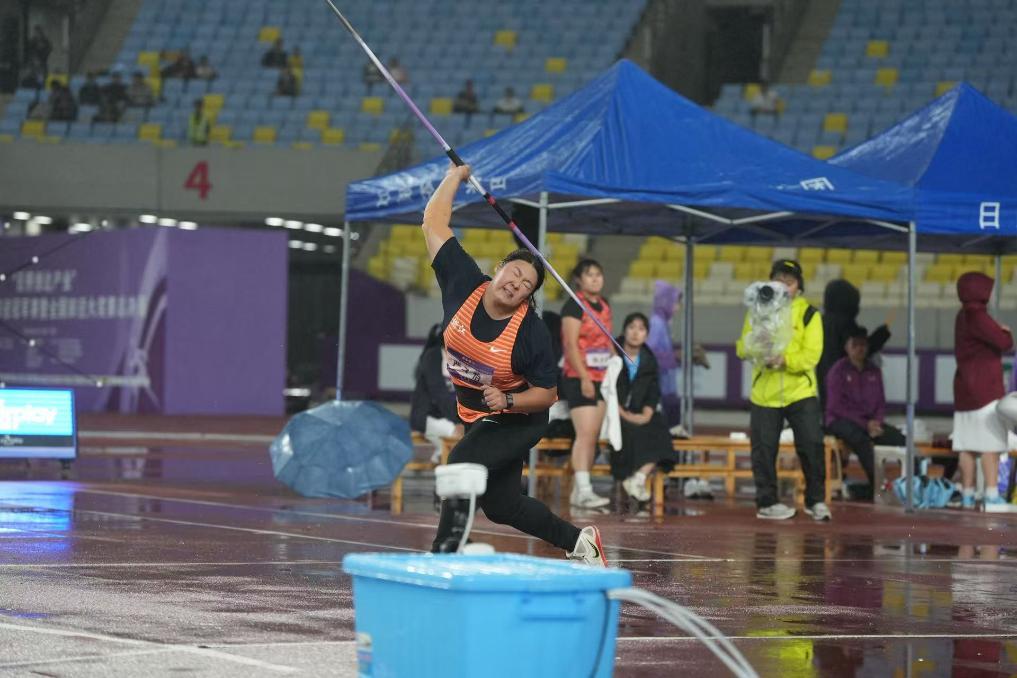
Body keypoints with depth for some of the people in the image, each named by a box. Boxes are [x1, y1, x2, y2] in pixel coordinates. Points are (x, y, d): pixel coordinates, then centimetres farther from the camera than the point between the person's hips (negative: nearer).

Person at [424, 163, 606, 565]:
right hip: (477, 418, 6)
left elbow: (548, 393, -15)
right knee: (500, 507, 11)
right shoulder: (464, 284, -15)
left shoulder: (531, 332, -24)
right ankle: (578, 541, 32)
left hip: (517, 419, -6)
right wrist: (455, 176, -7)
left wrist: (508, 401, -29)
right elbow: (434, 222, -11)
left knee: (462, 465, -28)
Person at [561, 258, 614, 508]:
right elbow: (571, 345, -15)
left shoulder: (603, 306, 15)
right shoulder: (574, 306, -9)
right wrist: (584, 377, -21)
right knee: (585, 433, -15)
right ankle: (583, 491, -20)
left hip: (602, 378, 8)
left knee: (594, 436, 8)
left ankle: (579, 490, 12)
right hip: (579, 378, -8)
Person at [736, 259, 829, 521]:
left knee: (811, 445, -5)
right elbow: (743, 348, 0)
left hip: (800, 391, -1)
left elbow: (811, 354, -10)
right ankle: (766, 502, 16)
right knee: (764, 450, 4)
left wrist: (785, 360, -25)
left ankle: (815, 501, 9)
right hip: (764, 393, 1)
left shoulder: (808, 313, 0)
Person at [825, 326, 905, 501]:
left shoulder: (873, 372, 12)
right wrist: (865, 424, -16)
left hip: (869, 421, 5)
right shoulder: (838, 370, -3)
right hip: (841, 421, -5)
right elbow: (835, 406, -9)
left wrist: (876, 422, -9)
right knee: (859, 437, -38)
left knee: (899, 438, -22)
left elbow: (881, 403, 15)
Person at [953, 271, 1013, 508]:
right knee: (991, 442, -10)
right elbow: (1004, 342, -17)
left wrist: (1000, 332, 6)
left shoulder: (964, 316, 16)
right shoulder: (976, 315, -15)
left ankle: (967, 493, 6)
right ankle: (991, 493, -14)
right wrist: (1007, 333, 4)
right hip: (985, 388, -9)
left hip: (965, 388, 9)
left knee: (968, 445, 6)